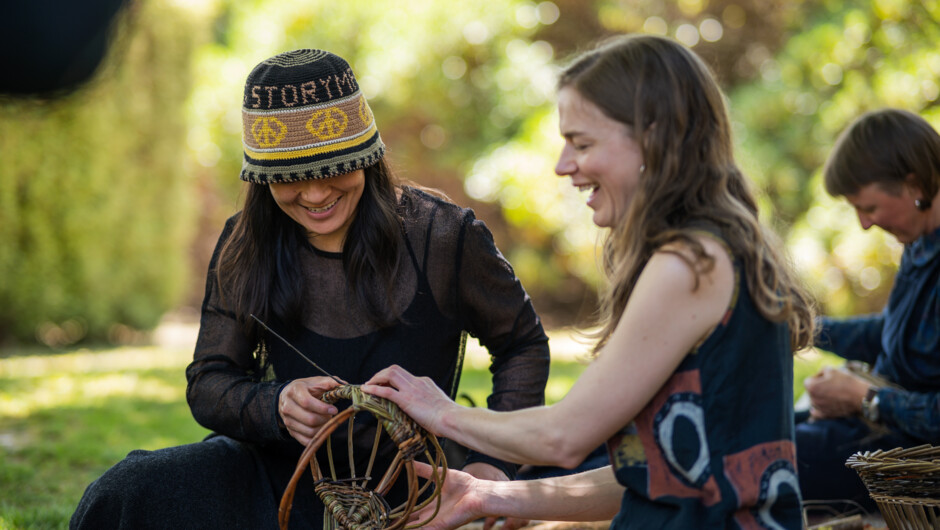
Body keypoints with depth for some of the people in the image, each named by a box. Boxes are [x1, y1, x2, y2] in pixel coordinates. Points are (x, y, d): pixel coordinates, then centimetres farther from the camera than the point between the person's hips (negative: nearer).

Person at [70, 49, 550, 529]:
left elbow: (523, 344, 4)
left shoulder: (441, 237, -10)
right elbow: (207, 385, 1)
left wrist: (493, 462, -8)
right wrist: (275, 405, -22)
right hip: (276, 472, 3)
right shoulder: (243, 246, -1)